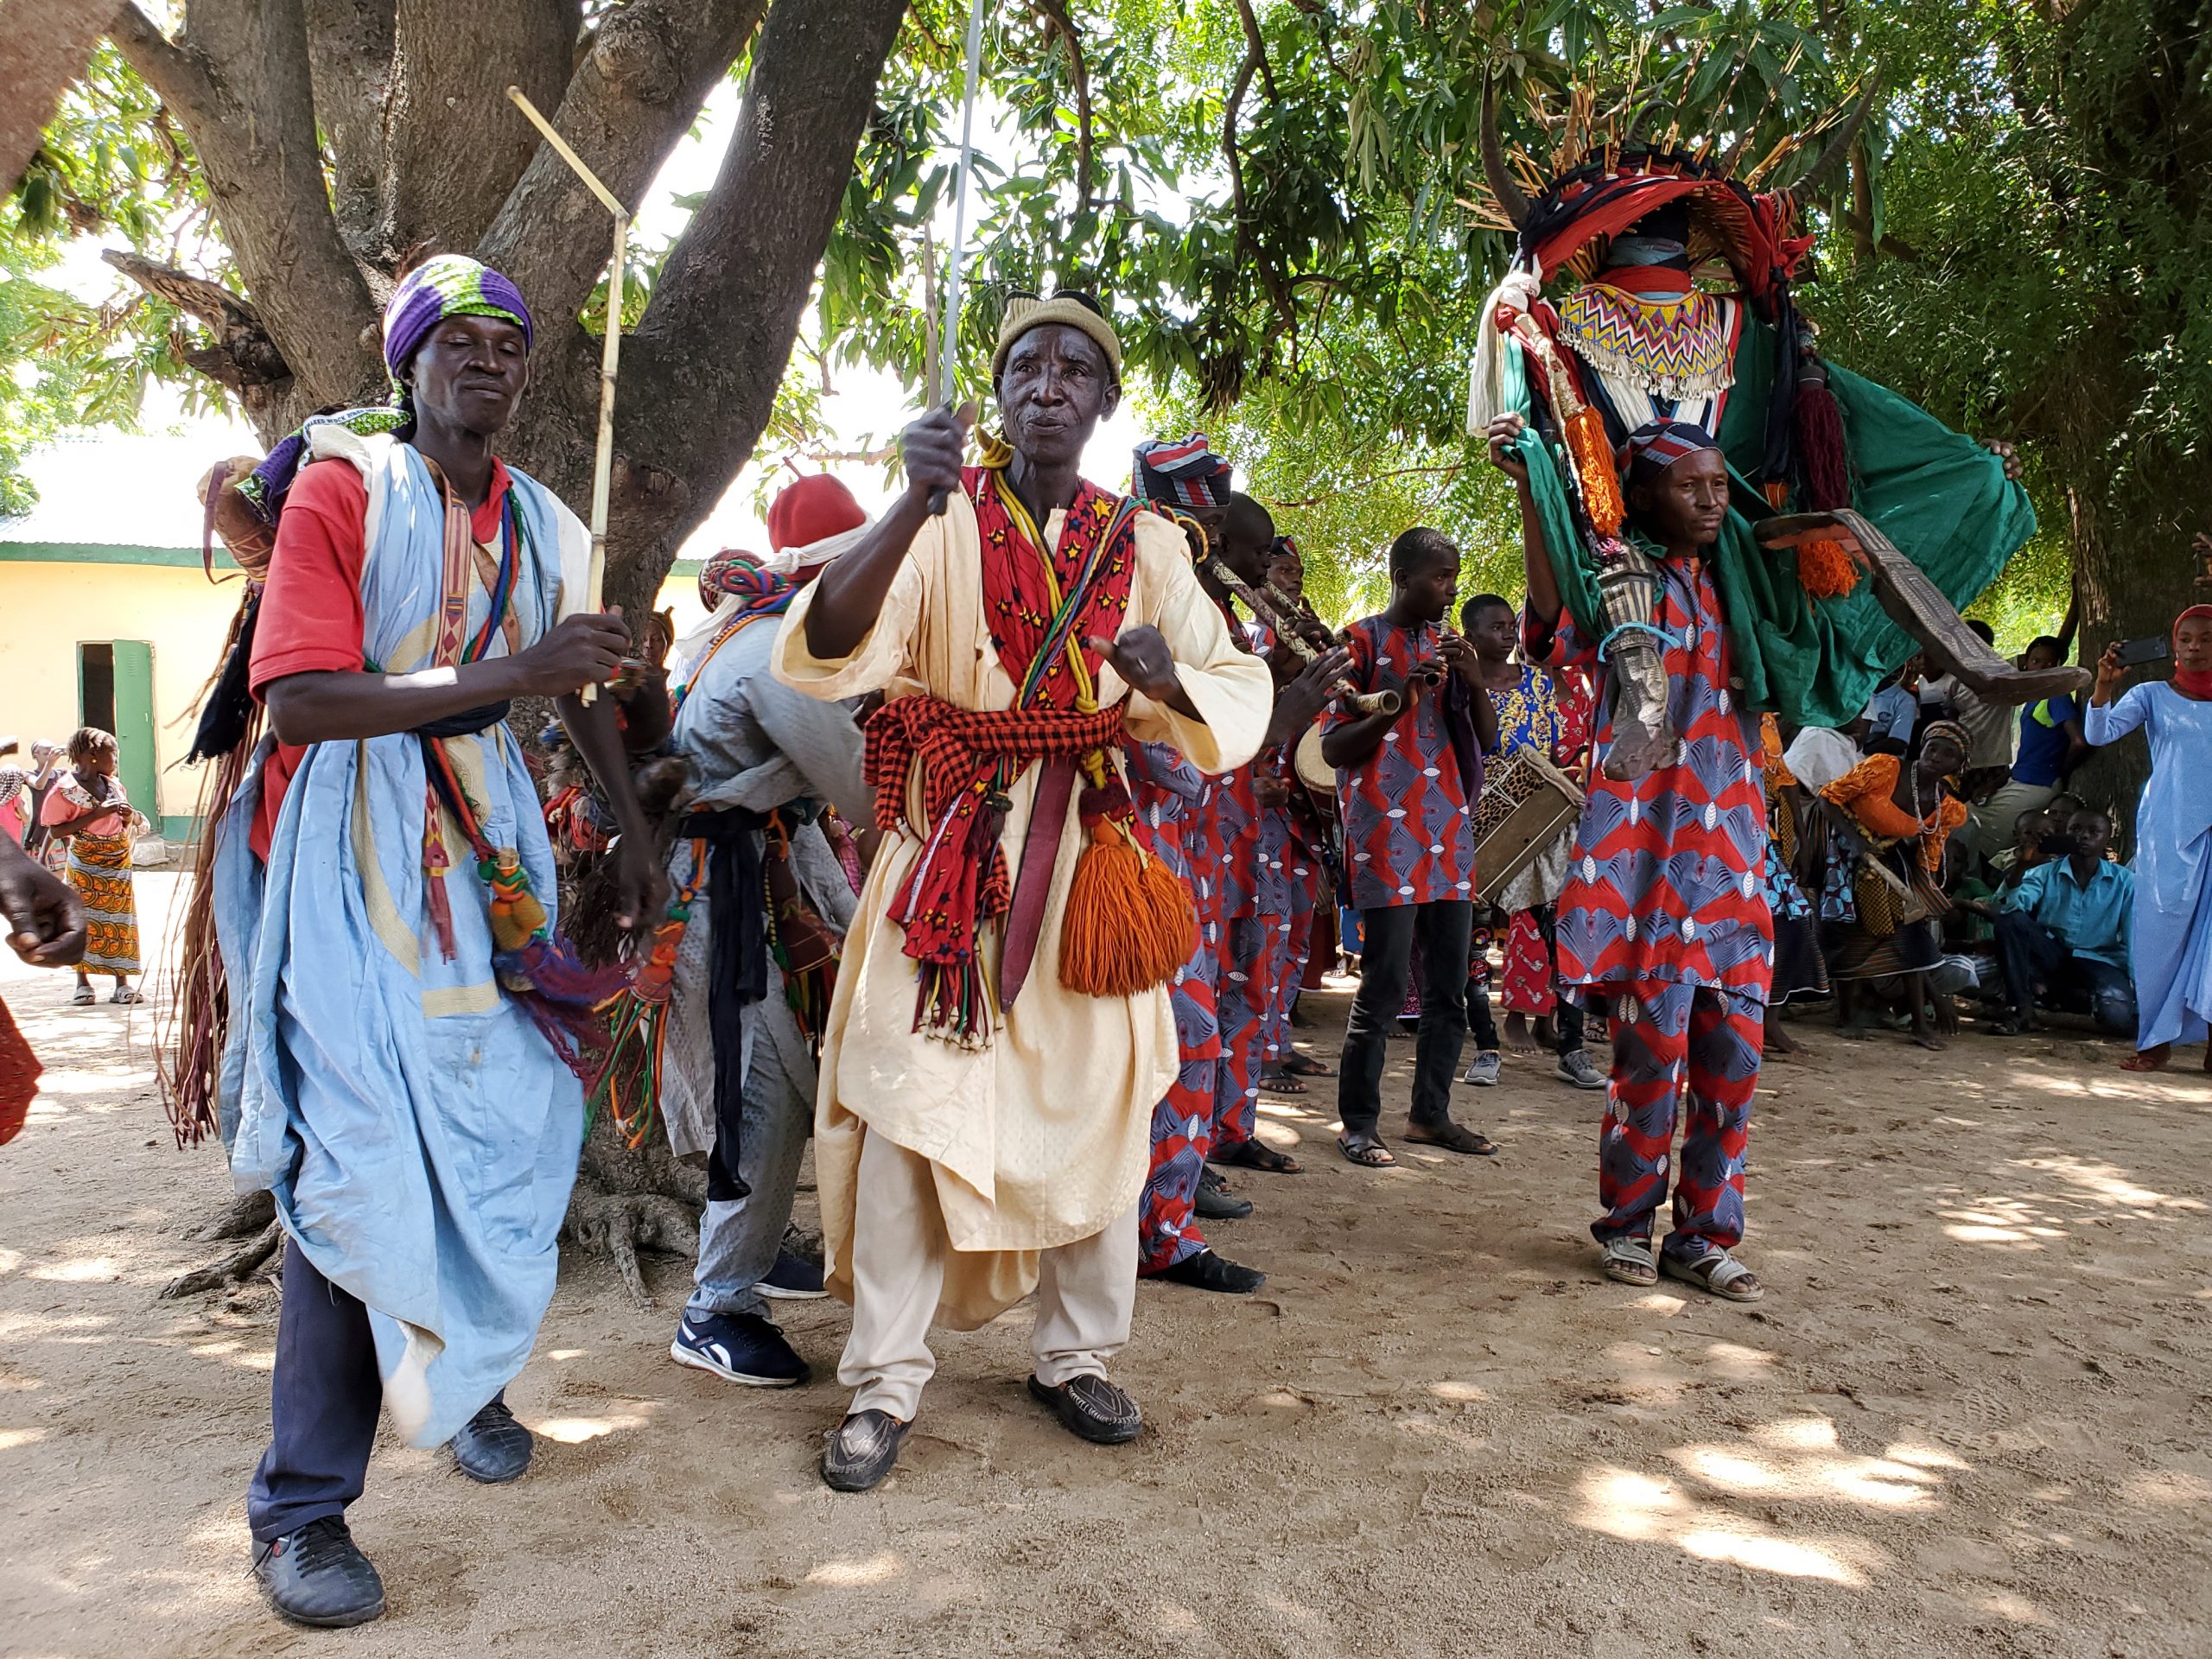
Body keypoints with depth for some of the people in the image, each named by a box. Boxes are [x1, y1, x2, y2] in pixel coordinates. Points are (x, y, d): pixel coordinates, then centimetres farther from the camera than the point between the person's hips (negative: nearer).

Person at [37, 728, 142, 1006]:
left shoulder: (114, 784, 10)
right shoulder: (66, 788, -9)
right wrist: (96, 815, -21)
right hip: (86, 864, -5)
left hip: (120, 861, 5)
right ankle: (83, 983, 4)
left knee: (120, 920, 2)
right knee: (84, 919, -4)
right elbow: (55, 831, -15)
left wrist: (127, 816, -2)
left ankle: (122, 984, 5)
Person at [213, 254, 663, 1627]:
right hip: (353, 854, -5)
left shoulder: (546, 525, 10)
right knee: (359, 1161, -9)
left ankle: (463, 1381, 33)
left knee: (504, 1127, 8)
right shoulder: (341, 486, -7)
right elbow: (300, 698, -18)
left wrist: (636, 833, 22)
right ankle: (302, 1508, 3)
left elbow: (585, 692, 22)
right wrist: (505, 674, -24)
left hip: (489, 847, 5)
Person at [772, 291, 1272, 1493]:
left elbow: (1240, 696, 5)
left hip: (1088, 857, 3)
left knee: (1095, 1104, 8)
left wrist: (1168, 677, -19)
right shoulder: (941, 523, -1)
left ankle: (1075, 1357, 26)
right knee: (912, 1108, -6)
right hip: (951, 852, -3)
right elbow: (826, 652, -18)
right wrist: (917, 503, -33)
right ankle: (885, 1384, 8)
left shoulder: (1143, 546, 8)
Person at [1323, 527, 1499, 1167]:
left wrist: (1475, 682, -4)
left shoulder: (1450, 646, 17)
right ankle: (1358, 1124, 3)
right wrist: (1398, 701, -16)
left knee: (1450, 982, 7)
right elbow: (1333, 749, -4)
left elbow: (1487, 740, 13)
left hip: (1450, 832, 6)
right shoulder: (1363, 642, 0)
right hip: (1387, 834, -6)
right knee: (1386, 981, -7)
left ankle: (1431, 1113, 19)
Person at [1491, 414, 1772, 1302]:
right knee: (1654, 1046, -5)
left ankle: (1704, 1233, 18)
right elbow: (1553, 632, -21)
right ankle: (1627, 1221, 14)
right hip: (1649, 845, -6)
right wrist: (1529, 494, -27)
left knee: (1734, 1053, 5)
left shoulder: (1737, 586, 18)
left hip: (1734, 847, 6)